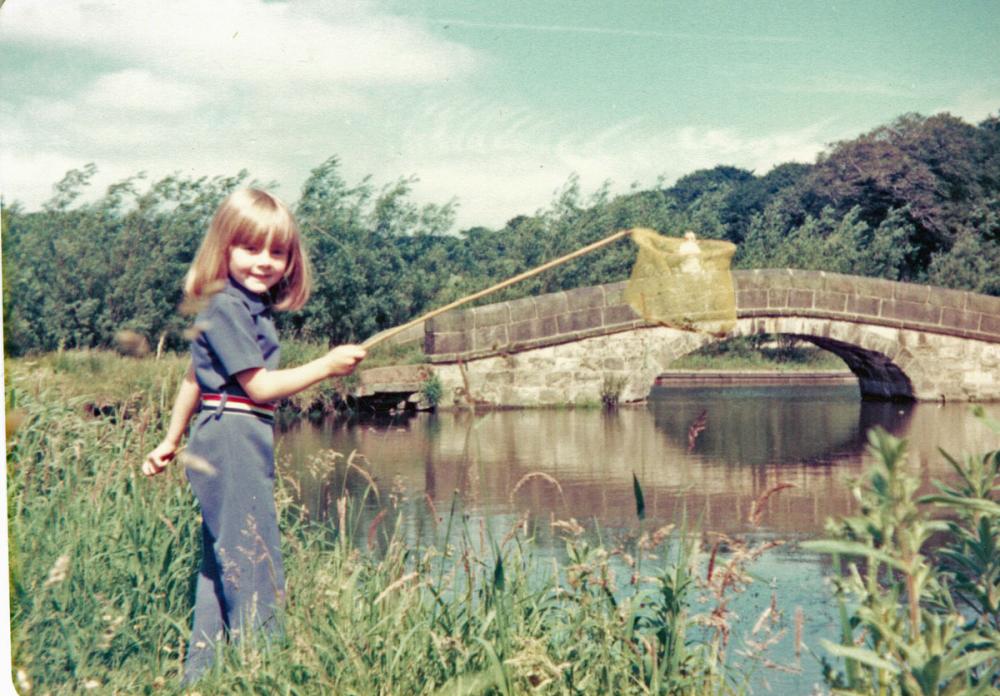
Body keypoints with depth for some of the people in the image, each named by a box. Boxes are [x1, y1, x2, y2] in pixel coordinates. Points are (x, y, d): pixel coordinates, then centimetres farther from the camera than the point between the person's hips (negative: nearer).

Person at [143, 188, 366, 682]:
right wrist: (326, 366, -14)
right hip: (232, 441, -10)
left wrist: (172, 440, 29)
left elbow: (195, 378, 23)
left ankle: (200, 674, 20)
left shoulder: (250, 307, 16)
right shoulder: (224, 307, -13)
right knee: (253, 564, -8)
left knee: (222, 564, 13)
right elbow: (259, 386, -17)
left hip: (232, 443, 10)